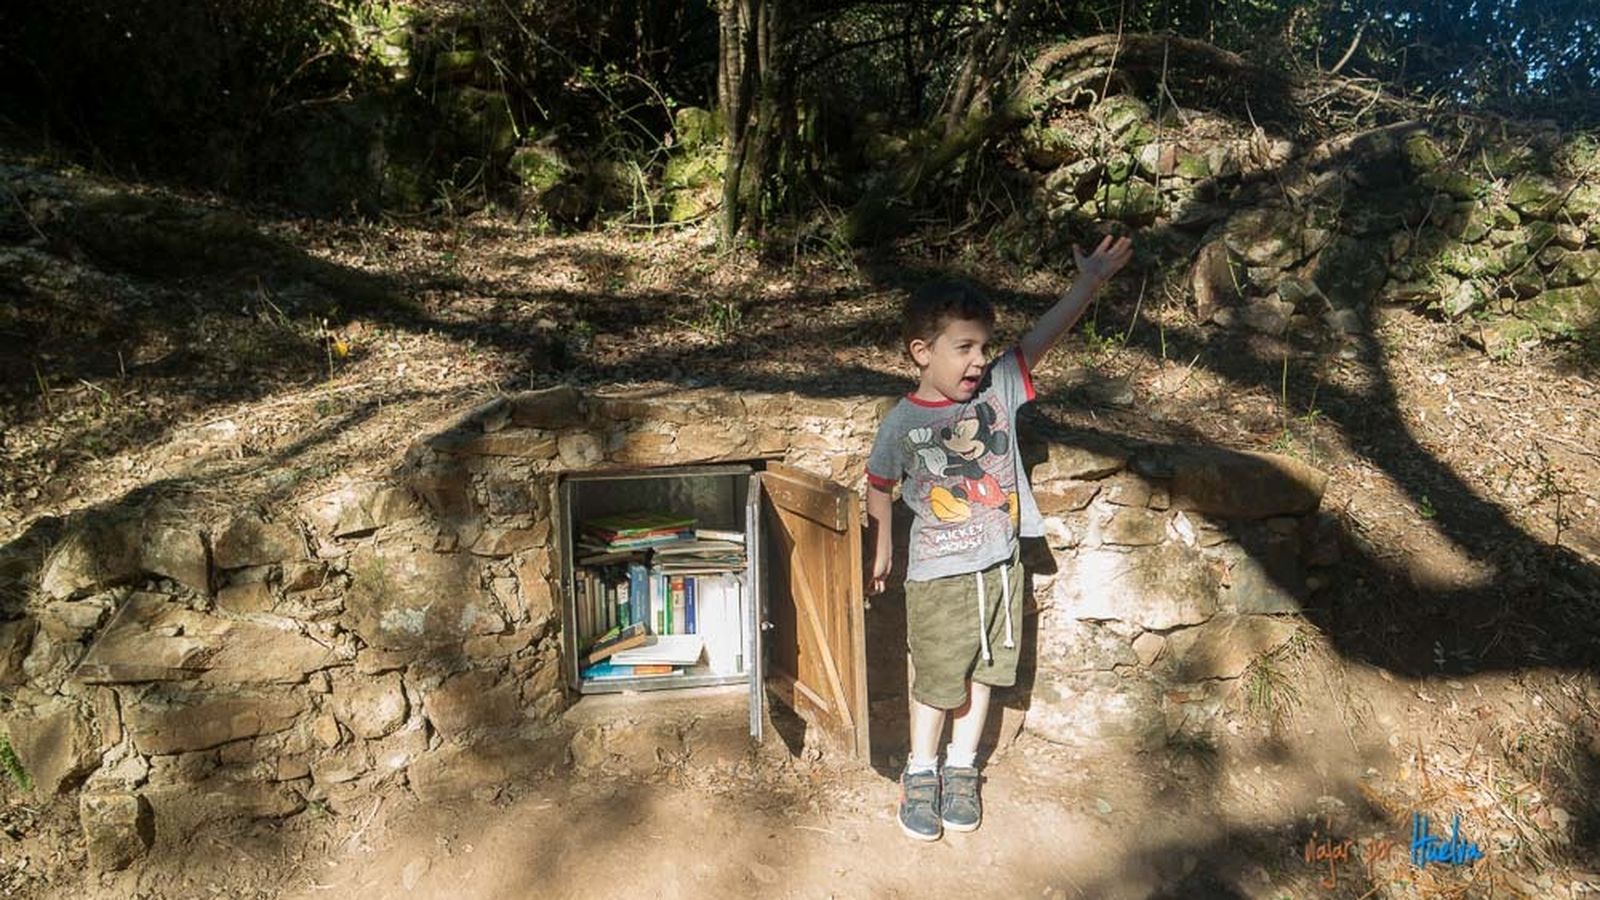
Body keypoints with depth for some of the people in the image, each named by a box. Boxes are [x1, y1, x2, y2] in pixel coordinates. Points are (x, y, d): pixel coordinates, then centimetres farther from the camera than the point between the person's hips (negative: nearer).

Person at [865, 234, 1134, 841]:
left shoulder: (999, 386, -6)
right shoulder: (903, 422, -13)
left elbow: (1043, 336, -12)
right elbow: (880, 486, 1)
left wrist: (1090, 280, -18)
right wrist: (881, 552, 8)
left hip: (1000, 566, 4)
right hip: (939, 576, -3)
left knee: (982, 671, 17)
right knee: (935, 681, 10)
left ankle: (961, 768, 37)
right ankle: (921, 771, 33)